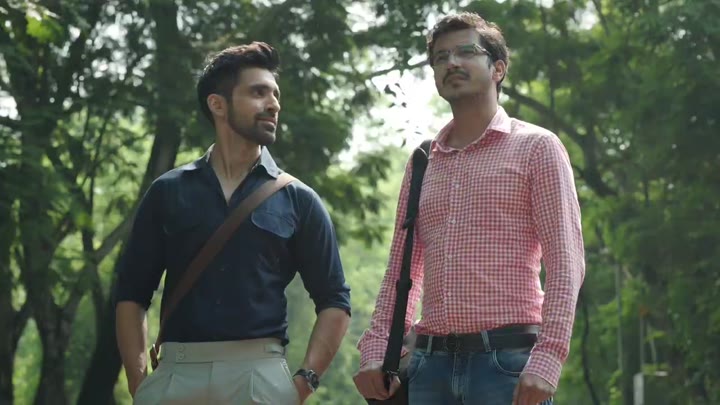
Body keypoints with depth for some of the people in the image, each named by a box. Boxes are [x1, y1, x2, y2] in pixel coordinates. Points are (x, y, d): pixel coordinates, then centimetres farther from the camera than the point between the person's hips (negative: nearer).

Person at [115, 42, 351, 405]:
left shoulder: (297, 201, 9)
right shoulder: (168, 193, 10)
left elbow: (334, 303, 9)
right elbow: (132, 296, 10)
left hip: (261, 376, 0)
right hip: (176, 374, 0)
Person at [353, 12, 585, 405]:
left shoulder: (536, 147, 2)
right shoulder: (421, 163, 18)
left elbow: (565, 262, -6)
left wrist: (547, 359, -17)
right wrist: (375, 349, 5)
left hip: (507, 360, -5)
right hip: (430, 362, 5)